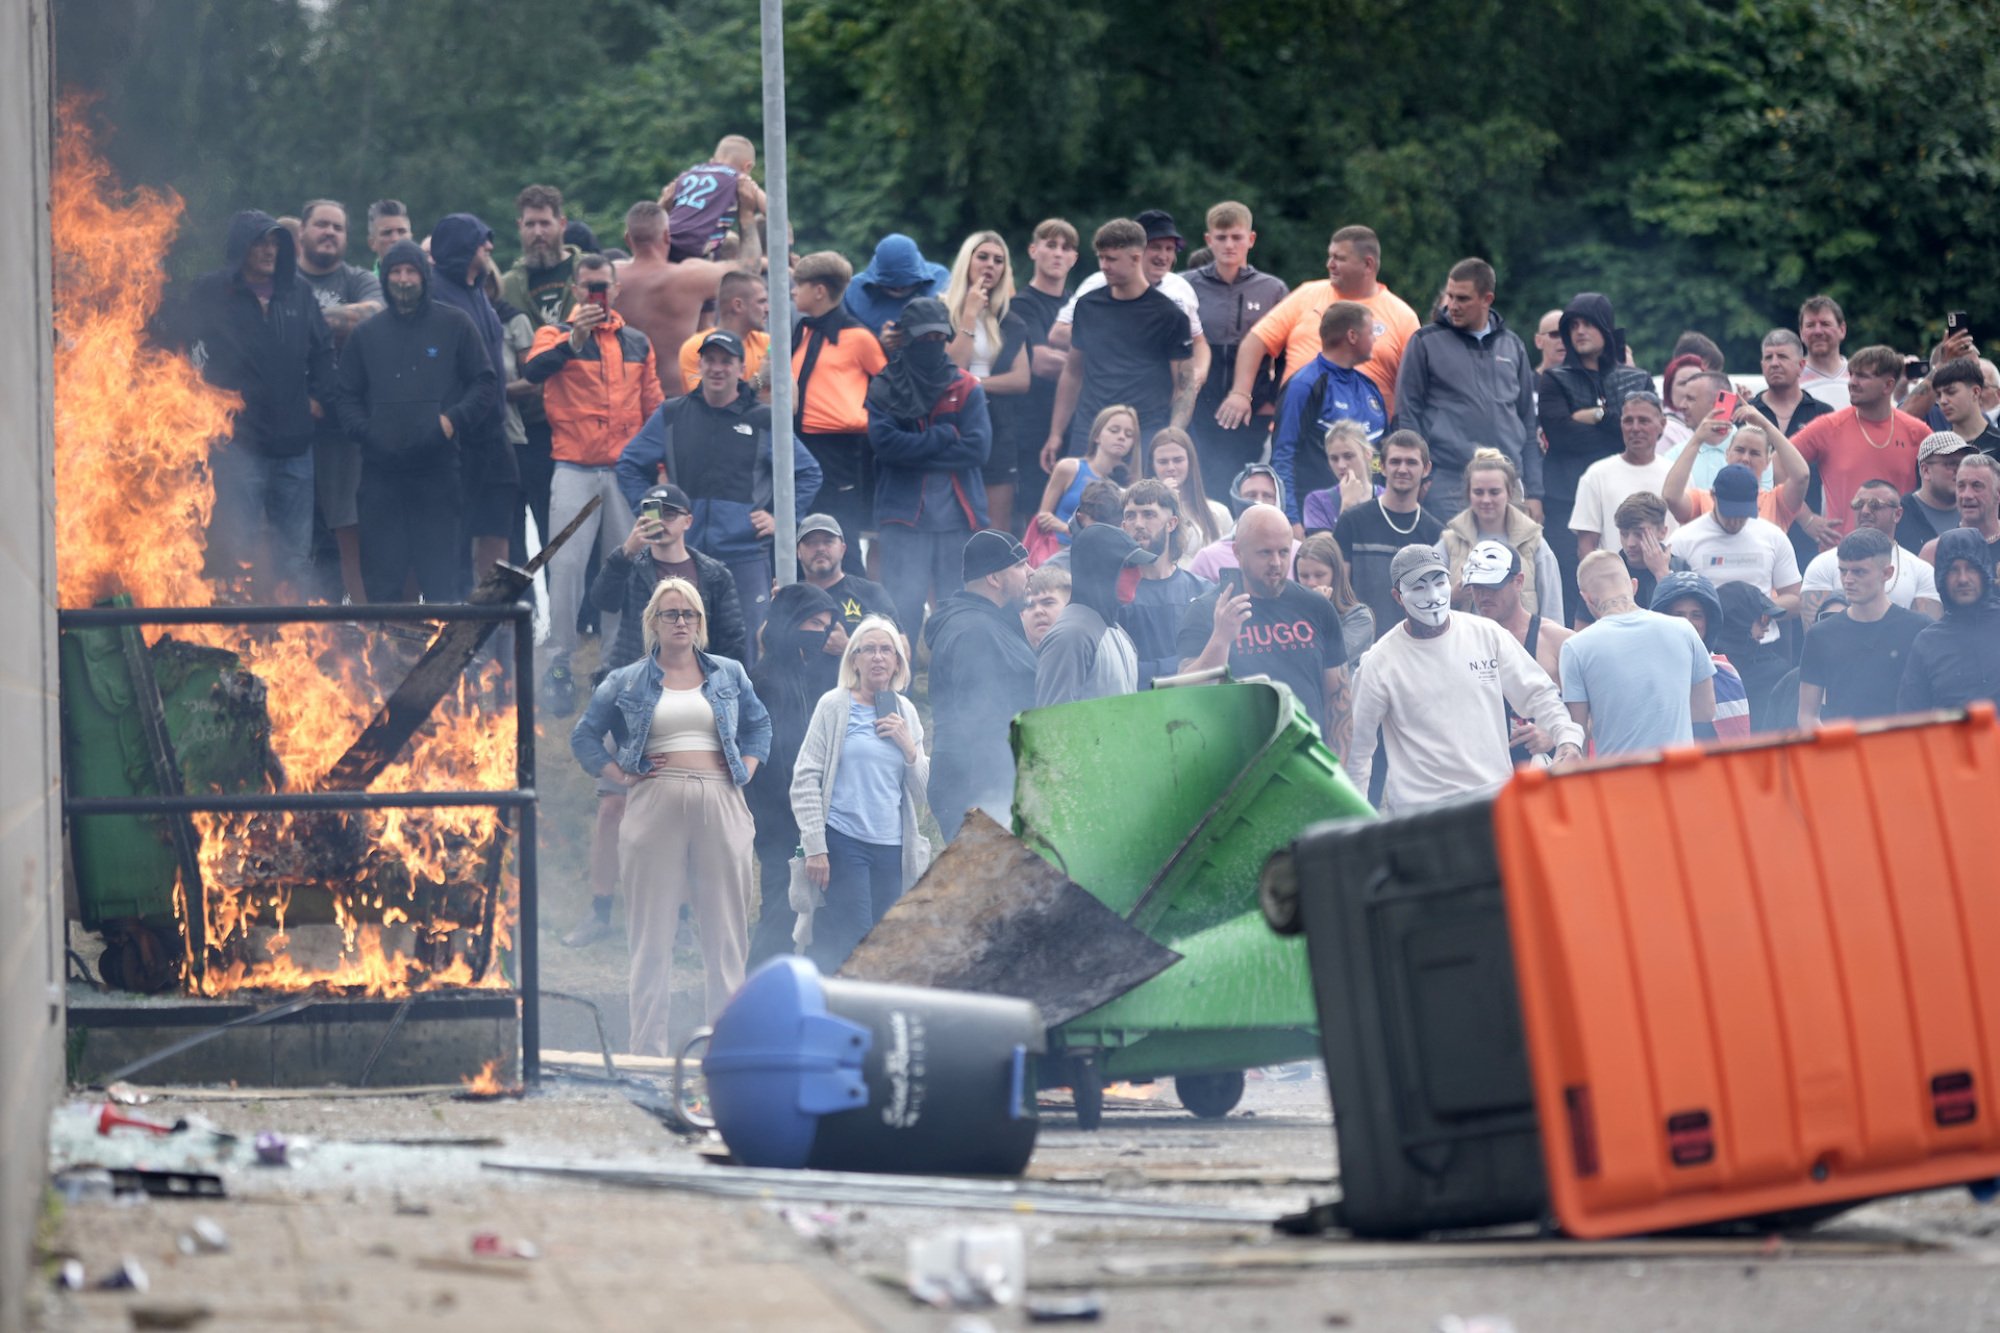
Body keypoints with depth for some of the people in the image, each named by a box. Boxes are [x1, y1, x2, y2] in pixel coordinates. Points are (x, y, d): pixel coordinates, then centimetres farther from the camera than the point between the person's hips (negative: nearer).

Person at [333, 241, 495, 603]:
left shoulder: (453, 326, 7)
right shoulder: (366, 334, 14)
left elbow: (486, 384, 7)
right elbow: (347, 396, 14)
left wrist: (453, 419, -8)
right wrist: (366, 431, -4)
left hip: (438, 467, -2)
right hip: (380, 470, 2)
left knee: (440, 578, -3)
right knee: (382, 578, 1)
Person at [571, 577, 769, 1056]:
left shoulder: (728, 675, 14)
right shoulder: (628, 682, 10)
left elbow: (759, 725, 24)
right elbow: (584, 735, 14)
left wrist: (744, 773, 9)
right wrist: (620, 776, 2)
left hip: (721, 805, 1)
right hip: (655, 806, -1)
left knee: (726, 931, 1)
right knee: (653, 933, -2)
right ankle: (649, 1049, 0)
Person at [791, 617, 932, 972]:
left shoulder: (905, 712, 14)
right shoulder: (835, 706, 1)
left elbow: (923, 791, 16)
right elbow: (805, 779, -3)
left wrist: (909, 748, -2)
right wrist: (815, 848, -10)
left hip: (892, 848, 4)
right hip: (843, 844, -4)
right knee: (850, 946, -11)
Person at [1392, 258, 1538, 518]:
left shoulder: (1512, 345, 14)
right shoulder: (1425, 343, 4)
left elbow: (1527, 421, 18)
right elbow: (1407, 416, 2)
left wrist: (1534, 493, 12)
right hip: (1449, 488, -4)